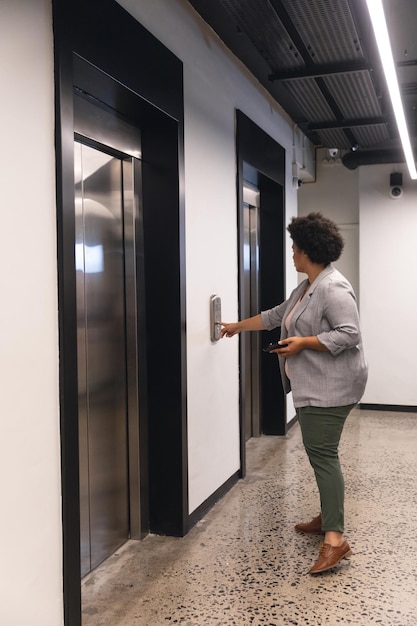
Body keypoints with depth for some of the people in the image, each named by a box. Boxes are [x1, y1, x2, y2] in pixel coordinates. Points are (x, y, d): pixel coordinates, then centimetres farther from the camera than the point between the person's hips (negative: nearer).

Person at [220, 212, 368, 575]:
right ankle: (329, 517, 26)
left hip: (330, 387, -10)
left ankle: (335, 538, -11)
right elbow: (276, 316, 25)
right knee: (319, 452, 14)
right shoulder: (306, 287, 15)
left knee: (322, 453, -13)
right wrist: (238, 326, 30)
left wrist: (303, 343, -21)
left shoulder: (333, 288, -16)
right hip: (311, 386, 10)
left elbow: (349, 334, -23)